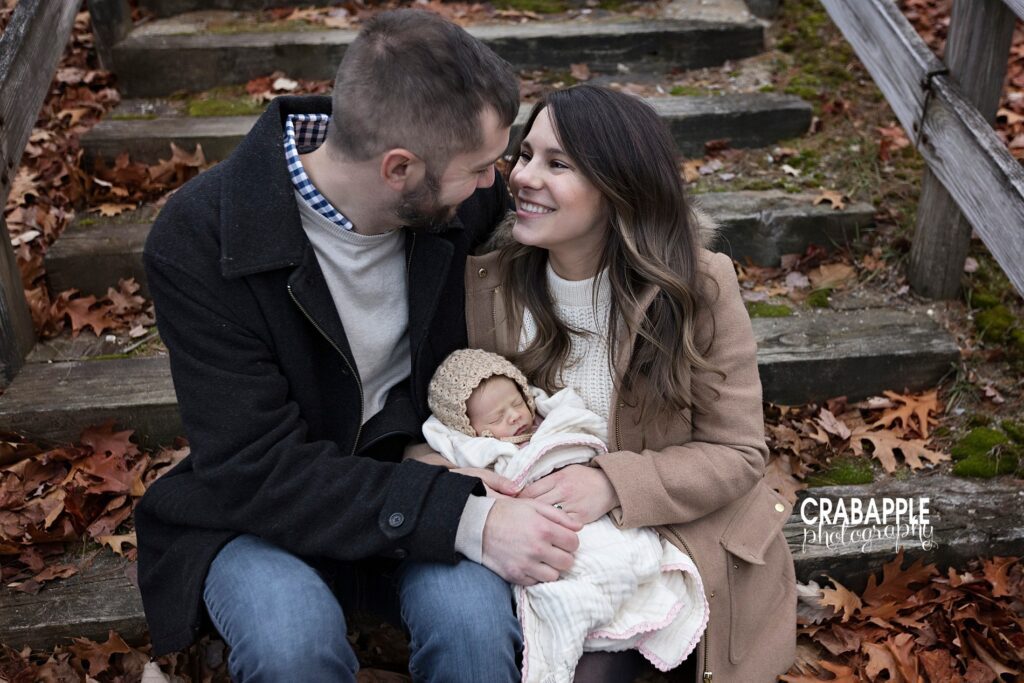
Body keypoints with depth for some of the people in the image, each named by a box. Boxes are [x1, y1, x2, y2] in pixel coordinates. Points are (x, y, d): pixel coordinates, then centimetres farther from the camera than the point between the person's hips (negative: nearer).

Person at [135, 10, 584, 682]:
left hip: (423, 485, 2)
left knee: (472, 615, -28)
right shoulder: (196, 242, -22)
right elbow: (256, 468, -24)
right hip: (265, 508, -2)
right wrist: (464, 517, -34)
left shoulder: (465, 198, -10)